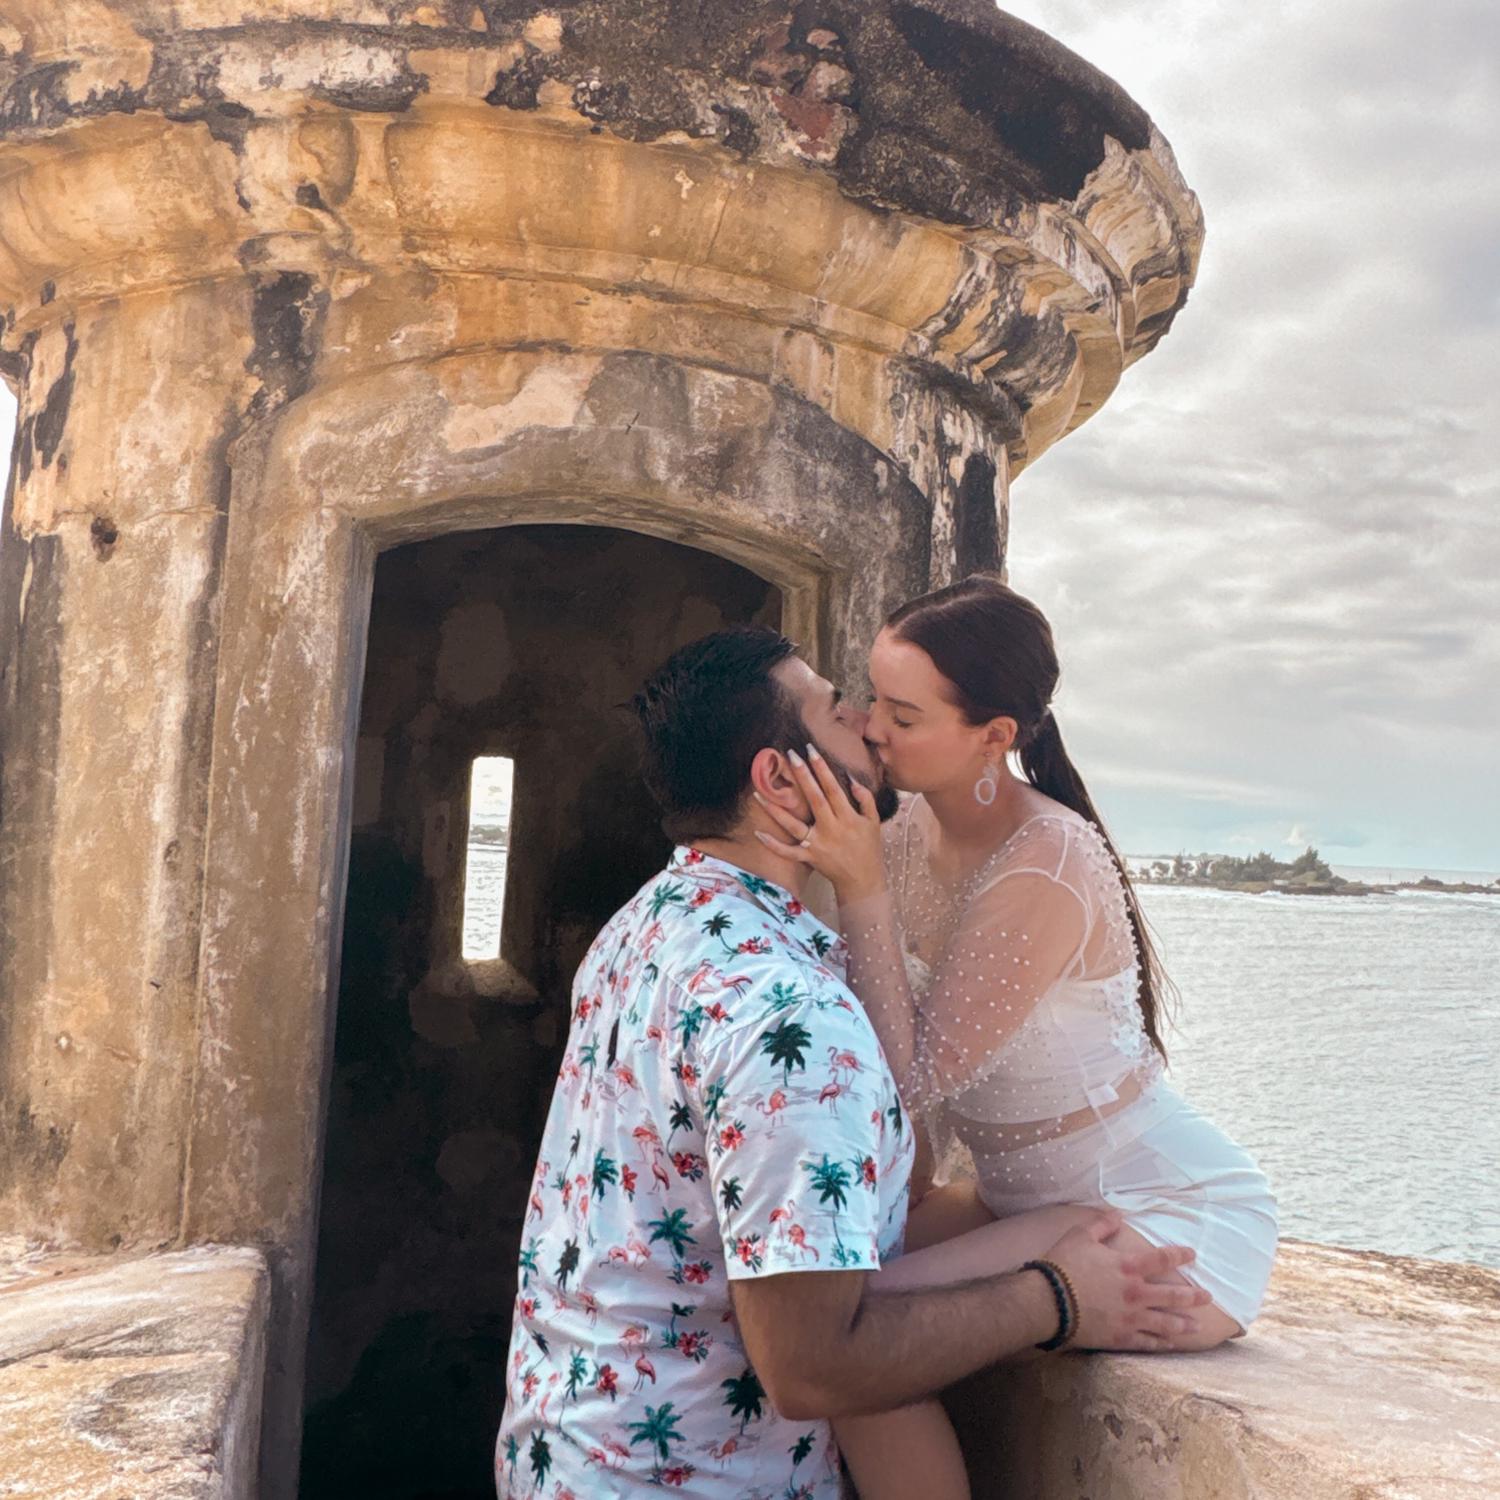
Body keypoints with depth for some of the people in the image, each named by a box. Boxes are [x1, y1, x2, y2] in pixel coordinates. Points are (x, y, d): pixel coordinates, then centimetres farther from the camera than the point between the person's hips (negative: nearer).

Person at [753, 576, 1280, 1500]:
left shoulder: (1045, 871, -26)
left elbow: (914, 1079, -25)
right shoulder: (916, 831, -2)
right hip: (1034, 1201, 8)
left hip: (1168, 1218, -8)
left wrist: (861, 888, -29)